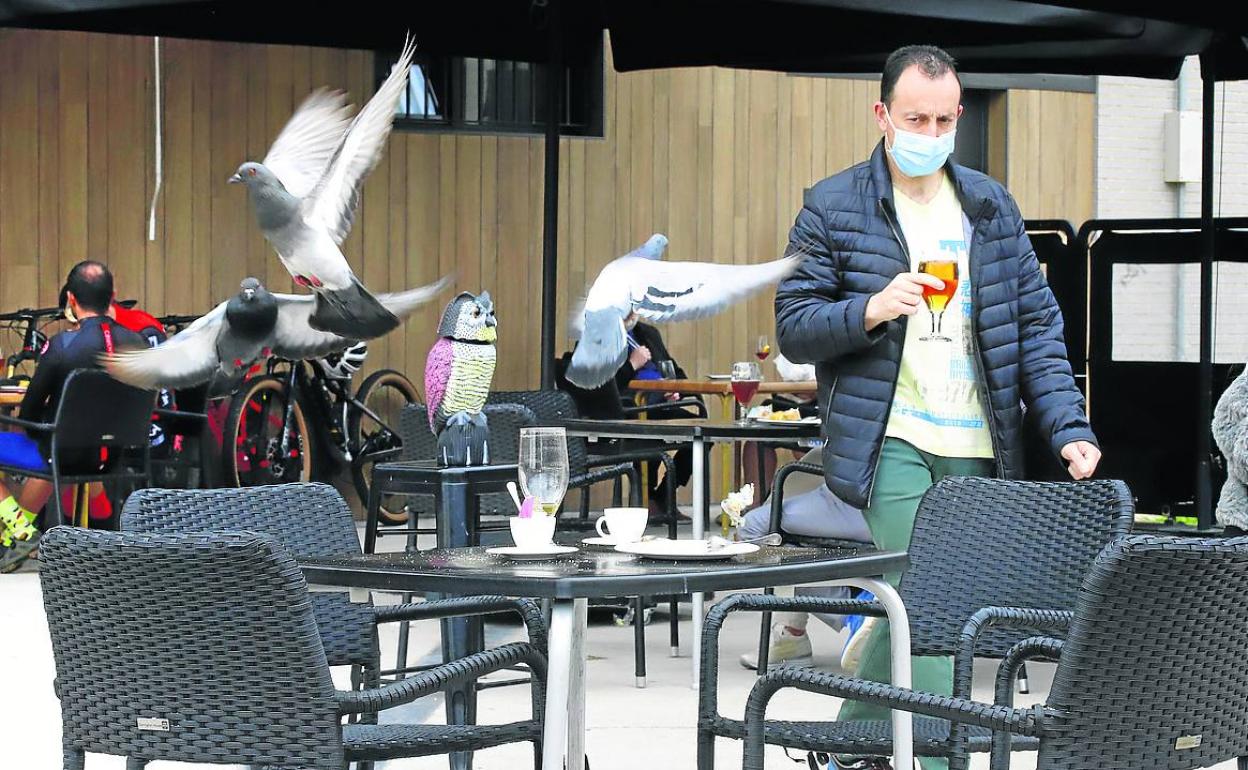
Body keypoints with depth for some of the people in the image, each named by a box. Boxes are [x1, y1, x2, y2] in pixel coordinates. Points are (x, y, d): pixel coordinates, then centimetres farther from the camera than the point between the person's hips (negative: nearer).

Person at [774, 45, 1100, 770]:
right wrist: (869, 310, -20)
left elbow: (1037, 324, 10)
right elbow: (794, 328, 0)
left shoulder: (991, 206, 11)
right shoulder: (832, 208, 1)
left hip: (977, 449, 4)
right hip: (890, 442, -4)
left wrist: (1069, 428, -3)